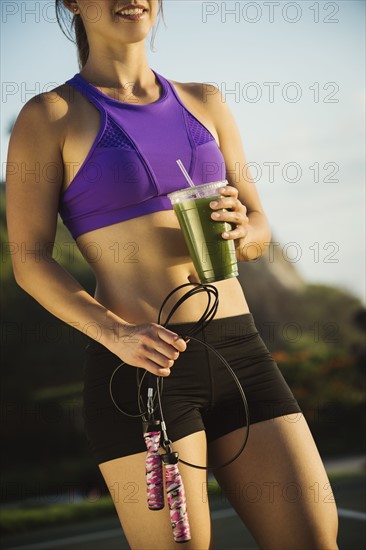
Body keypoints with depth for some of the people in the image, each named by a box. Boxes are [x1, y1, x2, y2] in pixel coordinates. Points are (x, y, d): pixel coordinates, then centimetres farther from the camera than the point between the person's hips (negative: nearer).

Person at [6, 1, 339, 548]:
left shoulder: (205, 103, 15)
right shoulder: (49, 116, 1)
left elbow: (259, 228, 16)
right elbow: (29, 261, -3)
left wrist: (240, 232, -9)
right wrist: (116, 334, -19)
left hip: (239, 352, 5)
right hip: (140, 364, -5)